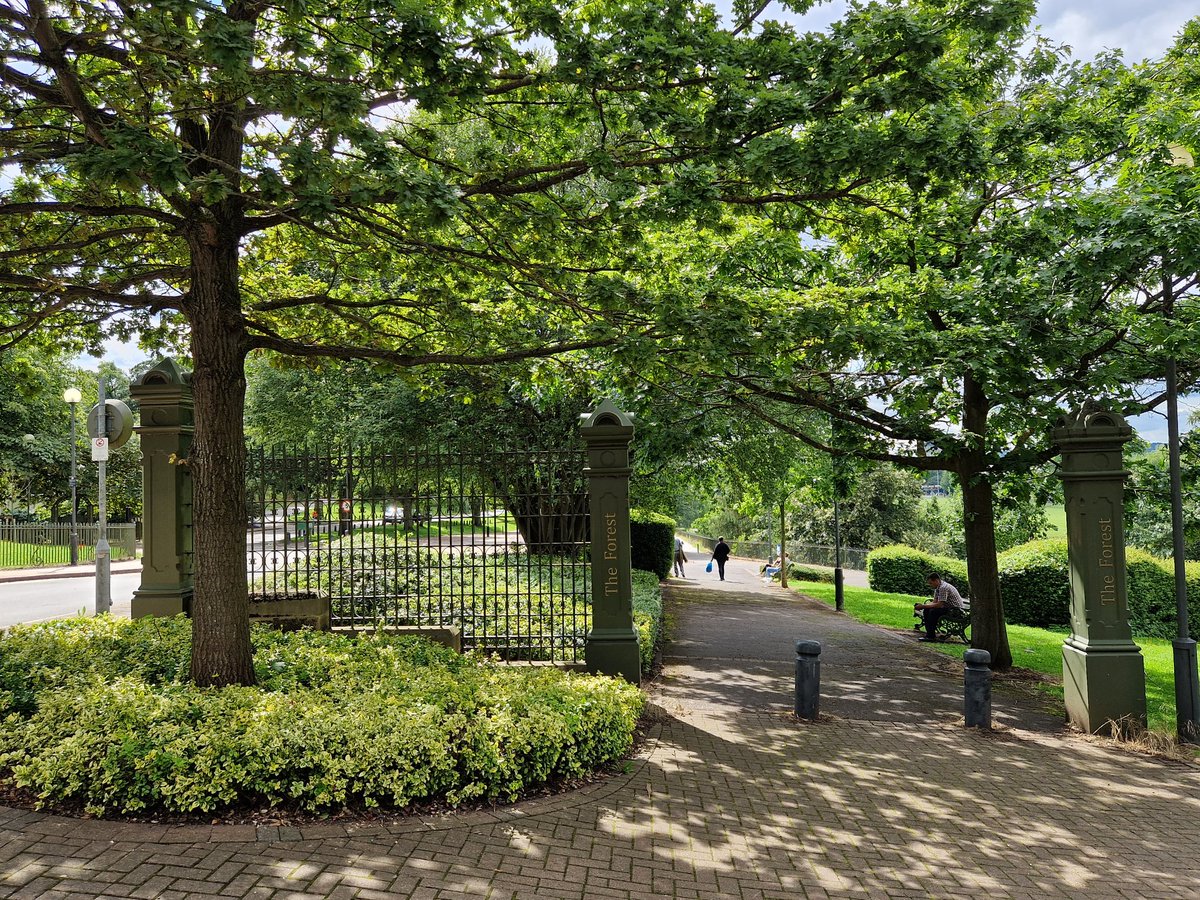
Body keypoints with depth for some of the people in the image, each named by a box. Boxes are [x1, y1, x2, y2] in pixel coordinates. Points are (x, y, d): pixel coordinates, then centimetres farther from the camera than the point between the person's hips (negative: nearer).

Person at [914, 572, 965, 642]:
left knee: (933, 611, -28)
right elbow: (934, 602, 9)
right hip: (947, 607, 10)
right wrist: (922, 605, -8)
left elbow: (939, 605, -28)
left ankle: (931, 636, -21)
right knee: (926, 611, 1)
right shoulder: (937, 587, 7)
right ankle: (929, 633, 4)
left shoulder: (943, 587, -24)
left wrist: (923, 606, -23)